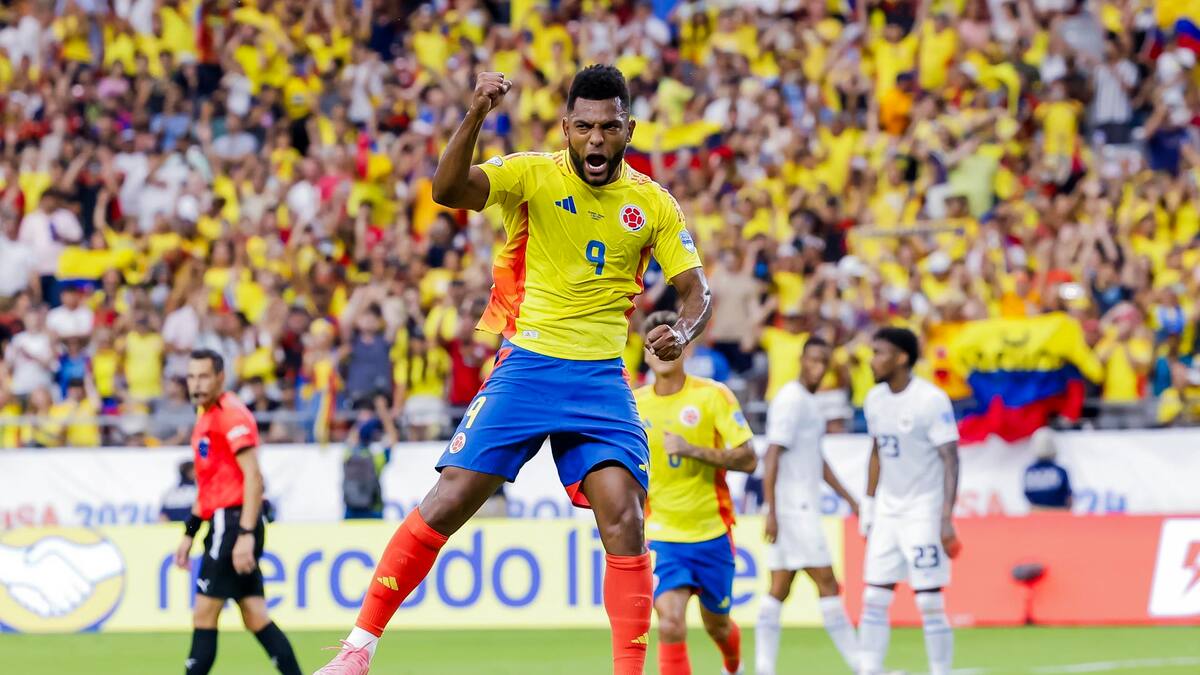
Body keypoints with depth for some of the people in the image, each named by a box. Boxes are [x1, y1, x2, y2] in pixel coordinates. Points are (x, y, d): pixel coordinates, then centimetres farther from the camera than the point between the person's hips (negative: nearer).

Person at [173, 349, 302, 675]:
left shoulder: (231, 414, -11)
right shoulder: (206, 416, 19)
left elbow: (253, 477, -18)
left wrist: (245, 535, -24)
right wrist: (189, 533, 24)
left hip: (235, 522, -9)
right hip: (222, 523, 9)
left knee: (204, 616, -7)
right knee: (256, 619, 6)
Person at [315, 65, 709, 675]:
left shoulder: (653, 204, 4)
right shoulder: (533, 174, -4)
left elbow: (695, 289, 6)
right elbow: (447, 190, -20)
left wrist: (681, 331, -17)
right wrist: (475, 116, -37)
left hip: (602, 378, 2)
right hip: (526, 366, -2)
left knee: (623, 519, -15)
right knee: (450, 500, -9)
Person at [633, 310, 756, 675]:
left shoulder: (713, 396, -7)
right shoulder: (634, 404, 1)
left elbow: (748, 459, -12)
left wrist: (691, 449, -23)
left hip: (712, 533, 0)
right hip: (662, 535, 0)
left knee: (716, 624, 18)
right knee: (670, 624, -20)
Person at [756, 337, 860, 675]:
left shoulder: (809, 402, 18)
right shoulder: (790, 400, -12)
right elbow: (772, 456, -18)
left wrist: (848, 498, 27)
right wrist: (771, 511, -23)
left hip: (802, 507, 10)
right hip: (793, 506, -10)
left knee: (779, 589, 6)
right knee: (826, 583, -7)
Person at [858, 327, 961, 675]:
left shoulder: (931, 400, -15)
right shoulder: (875, 398, 6)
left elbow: (950, 460, -14)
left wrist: (947, 519, -19)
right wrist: (868, 505, 14)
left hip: (924, 512, -7)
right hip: (887, 510, 7)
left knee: (930, 603, -6)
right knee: (873, 599, 2)